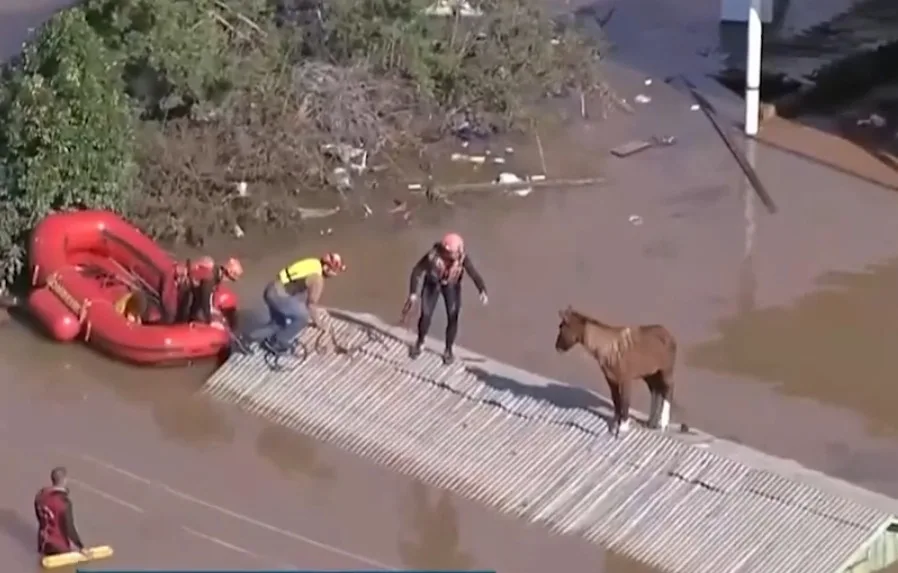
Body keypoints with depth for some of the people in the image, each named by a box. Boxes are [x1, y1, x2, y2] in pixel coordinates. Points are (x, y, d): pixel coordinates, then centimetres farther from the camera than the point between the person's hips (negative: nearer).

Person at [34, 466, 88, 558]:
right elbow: (69, 528, -23)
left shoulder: (41, 494, -7)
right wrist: (81, 548, -14)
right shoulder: (64, 502, -28)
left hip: (44, 543, 8)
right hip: (60, 546, -8)